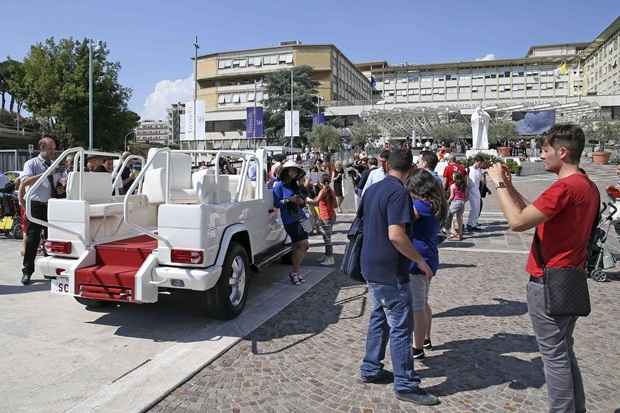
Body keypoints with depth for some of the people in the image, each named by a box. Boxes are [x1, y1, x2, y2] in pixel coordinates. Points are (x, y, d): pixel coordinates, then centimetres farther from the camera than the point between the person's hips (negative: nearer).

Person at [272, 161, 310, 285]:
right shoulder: (279, 185, -5)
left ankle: (296, 271, 20)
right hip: (289, 220, -7)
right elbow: (276, 203, -10)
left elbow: (302, 202, 21)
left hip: (299, 218, 7)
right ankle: (295, 272, 1)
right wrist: (290, 200, -18)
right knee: (303, 244, -12)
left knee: (297, 247, 8)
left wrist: (302, 201, -1)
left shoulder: (294, 185, 18)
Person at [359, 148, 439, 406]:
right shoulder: (399, 192, -18)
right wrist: (420, 261, -16)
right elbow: (396, 235, -26)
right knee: (400, 326, 0)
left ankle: (370, 370, 28)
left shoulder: (372, 190, 9)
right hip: (390, 271, -9)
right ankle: (405, 385, 9)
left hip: (371, 267, 9)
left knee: (379, 318, 19)